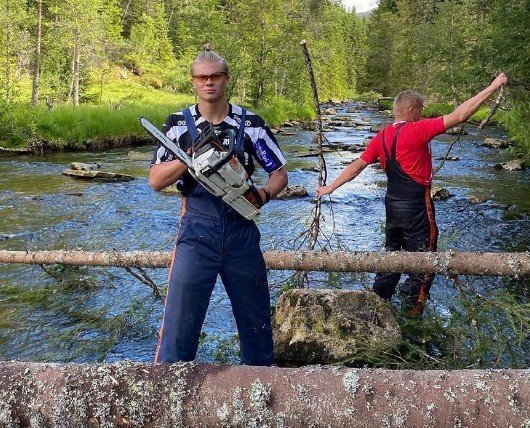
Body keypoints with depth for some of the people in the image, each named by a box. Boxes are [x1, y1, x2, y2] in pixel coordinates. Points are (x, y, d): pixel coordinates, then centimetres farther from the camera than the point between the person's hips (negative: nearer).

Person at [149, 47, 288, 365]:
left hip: (241, 230, 2)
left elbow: (280, 173, 8)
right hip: (197, 230, -1)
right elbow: (156, 180, -1)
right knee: (179, 321, -3)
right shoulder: (178, 124, 3)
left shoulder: (251, 124, 4)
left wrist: (265, 194, -14)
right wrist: (190, 157, -17)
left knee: (256, 319, 14)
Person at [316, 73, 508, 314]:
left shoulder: (381, 138, 4)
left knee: (392, 253, 22)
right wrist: (492, 87, -15)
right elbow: (459, 116, -20)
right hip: (416, 207, -7)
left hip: (392, 204, 8)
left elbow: (356, 166, 6)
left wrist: (331, 187, 15)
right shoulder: (417, 131, -17)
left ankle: (379, 299, 31)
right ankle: (412, 307, 13)